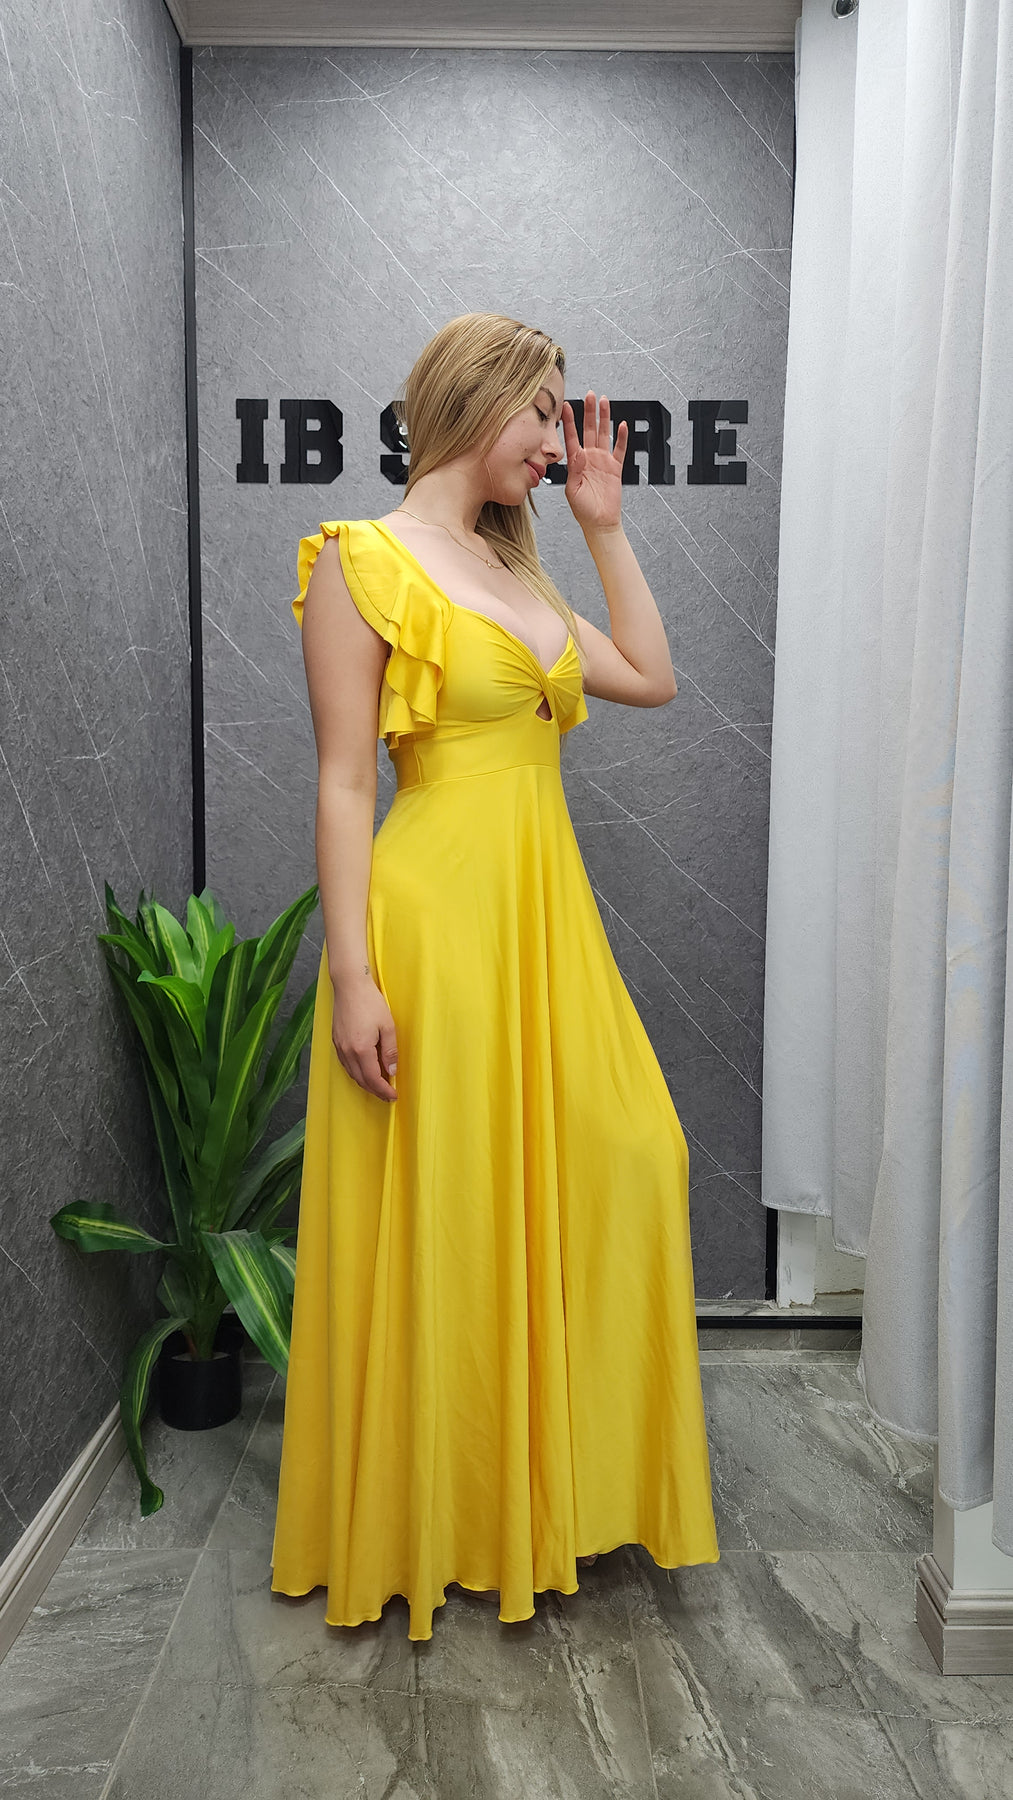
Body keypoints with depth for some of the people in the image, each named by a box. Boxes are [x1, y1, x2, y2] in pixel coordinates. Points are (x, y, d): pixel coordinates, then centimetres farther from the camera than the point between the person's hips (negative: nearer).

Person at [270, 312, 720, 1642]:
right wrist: (352, 975, -17)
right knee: (438, 1214, 3)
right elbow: (345, 782, -11)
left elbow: (653, 679, 19)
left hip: (545, 915, 8)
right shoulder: (362, 560, -5)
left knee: (612, 1167, 8)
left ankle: (554, 1471, 29)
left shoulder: (514, 571, 17)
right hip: (436, 914, -8)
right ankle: (427, 1520, 25)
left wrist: (605, 526, 18)